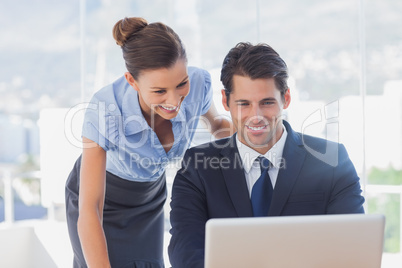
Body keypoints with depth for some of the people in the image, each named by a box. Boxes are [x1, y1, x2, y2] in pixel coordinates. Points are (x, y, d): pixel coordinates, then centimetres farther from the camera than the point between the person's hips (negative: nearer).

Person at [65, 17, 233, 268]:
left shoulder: (198, 83, -26)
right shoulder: (105, 110, -37)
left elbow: (216, 124, 0)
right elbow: (88, 212, -36)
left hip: (150, 195, 4)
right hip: (102, 198, -3)